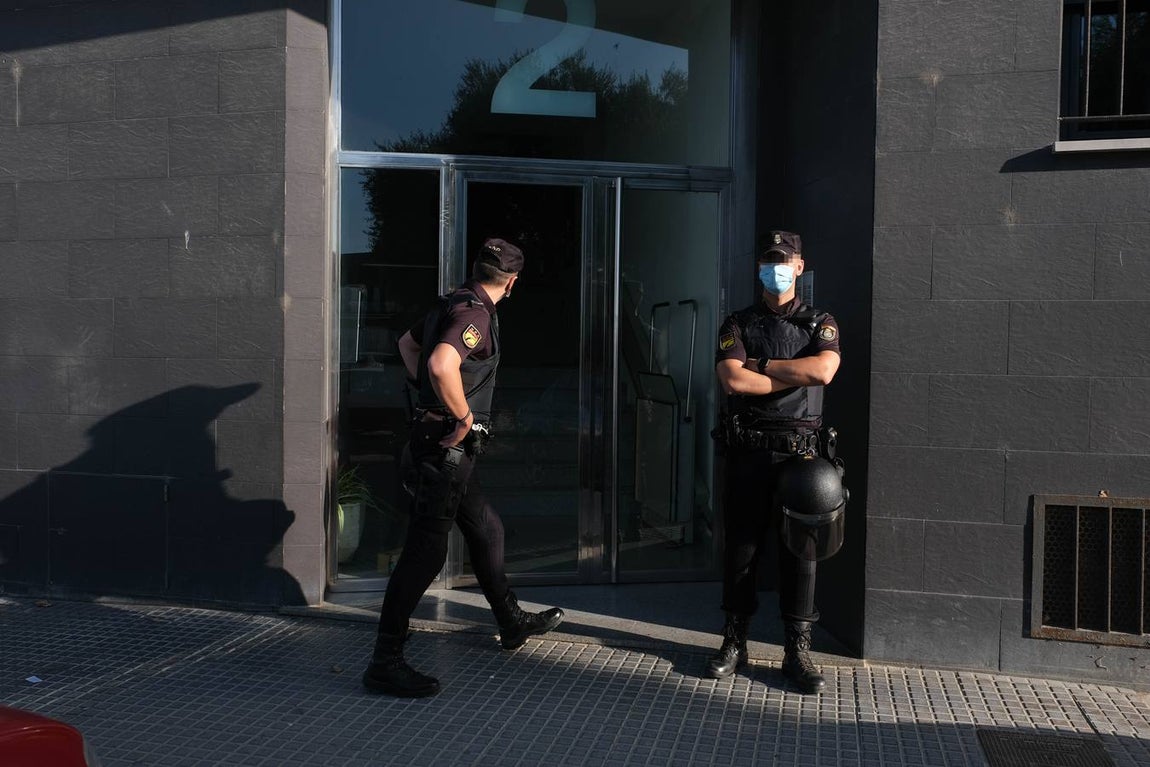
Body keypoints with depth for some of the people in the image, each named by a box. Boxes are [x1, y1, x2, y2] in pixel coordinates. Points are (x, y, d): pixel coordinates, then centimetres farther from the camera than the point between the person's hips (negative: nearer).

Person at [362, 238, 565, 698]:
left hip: (446, 449, 10)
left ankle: (512, 624, 37)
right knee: (425, 552, -6)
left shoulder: (453, 305, 13)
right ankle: (385, 663, 1)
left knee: (487, 532, 21)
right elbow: (442, 365, -36)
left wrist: (428, 392, 23)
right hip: (446, 448, -10)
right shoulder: (475, 314, -18)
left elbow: (407, 343, 29)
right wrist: (463, 418, -23)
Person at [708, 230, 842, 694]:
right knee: (741, 548, 6)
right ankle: (734, 643, 19)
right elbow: (732, 381, -10)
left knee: (800, 551, 4)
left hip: (800, 451, 0)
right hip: (747, 451, 0)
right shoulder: (738, 325, 8)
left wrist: (760, 365, -8)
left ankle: (797, 652, 15)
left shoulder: (820, 324, 10)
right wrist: (798, 374, -7)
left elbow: (824, 370, -12)